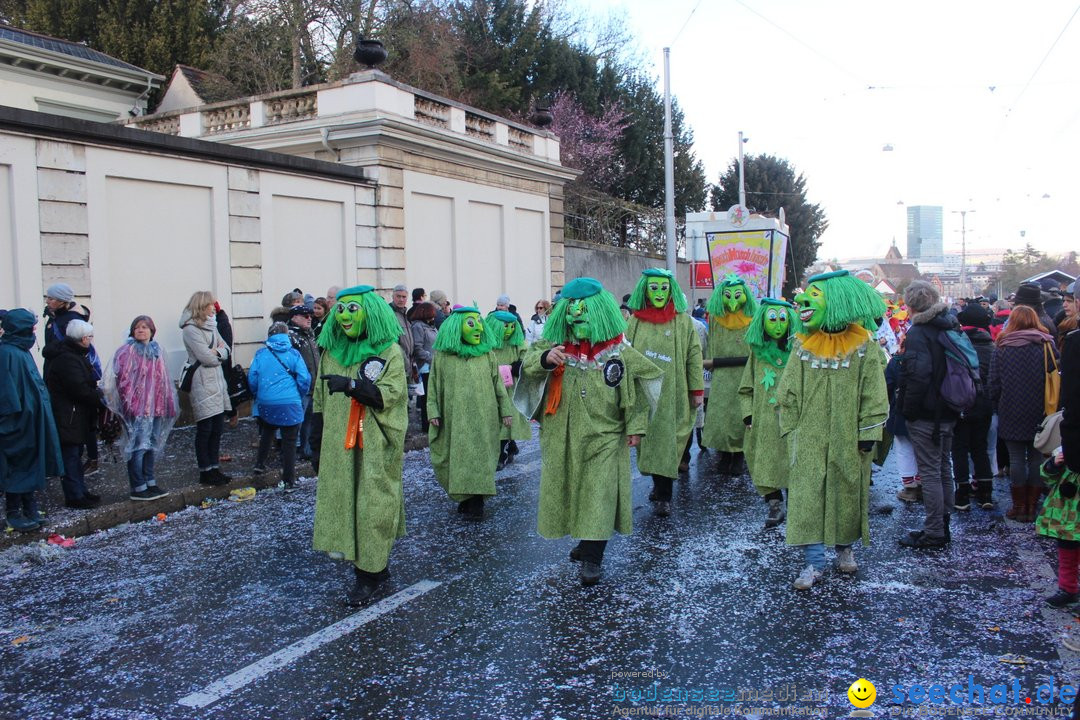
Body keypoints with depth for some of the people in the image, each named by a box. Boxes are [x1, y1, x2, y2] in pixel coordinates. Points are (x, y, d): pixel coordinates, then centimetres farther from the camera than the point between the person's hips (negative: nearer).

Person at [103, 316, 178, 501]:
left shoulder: (157, 351, 12)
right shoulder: (127, 351, -7)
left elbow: (163, 380, 17)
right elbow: (122, 378, -13)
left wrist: (167, 403, 15)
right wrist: (129, 401, -18)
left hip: (154, 406, 7)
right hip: (136, 408, -7)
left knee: (151, 444, 13)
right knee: (138, 446, -5)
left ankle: (150, 483, 22)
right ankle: (138, 488, 0)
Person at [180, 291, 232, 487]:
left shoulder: (211, 326, 15)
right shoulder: (191, 329, -10)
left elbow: (226, 350, 10)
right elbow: (206, 357, -17)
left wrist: (217, 351, -10)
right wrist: (220, 353, 1)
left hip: (217, 381, 8)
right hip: (202, 383, -8)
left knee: (217, 428, 10)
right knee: (205, 430, -1)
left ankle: (214, 468, 19)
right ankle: (205, 472, 8)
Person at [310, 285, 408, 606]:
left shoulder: (390, 352, -3)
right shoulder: (331, 352, 11)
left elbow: (391, 395, -15)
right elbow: (320, 403, 14)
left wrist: (351, 385, -27)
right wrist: (316, 446, 12)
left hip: (376, 447, -5)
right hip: (339, 447, 5)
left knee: (372, 505, -3)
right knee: (343, 502, 6)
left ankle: (369, 573, 8)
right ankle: (375, 567, 19)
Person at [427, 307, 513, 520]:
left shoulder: (486, 354, 5)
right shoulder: (442, 356, 2)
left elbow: (498, 383, 8)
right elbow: (434, 387, 3)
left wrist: (506, 410, 6)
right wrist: (433, 412, -5)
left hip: (482, 419, 0)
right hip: (455, 419, 0)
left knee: (480, 458, -1)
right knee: (456, 458, 4)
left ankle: (475, 502, 5)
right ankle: (464, 497, 18)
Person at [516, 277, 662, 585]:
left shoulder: (619, 352, -4)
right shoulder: (556, 346, 1)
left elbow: (635, 390, 0)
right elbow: (528, 364, -9)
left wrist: (635, 426, -3)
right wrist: (545, 358, -31)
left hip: (604, 436, -3)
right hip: (563, 436, 3)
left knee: (599, 494, -3)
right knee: (568, 489, 12)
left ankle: (592, 558, 7)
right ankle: (587, 540, 34)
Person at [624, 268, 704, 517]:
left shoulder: (683, 321, 2)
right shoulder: (635, 321, 7)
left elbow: (694, 356, 0)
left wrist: (697, 390, -3)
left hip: (672, 393, -2)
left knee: (667, 440, -4)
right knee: (649, 438, 7)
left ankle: (664, 496, 1)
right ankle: (659, 485, 23)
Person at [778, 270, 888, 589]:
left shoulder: (864, 346, -3)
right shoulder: (803, 346, 1)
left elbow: (874, 395, -2)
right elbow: (788, 393, 5)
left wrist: (867, 434, -6)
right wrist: (791, 430, 2)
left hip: (848, 438, -1)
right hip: (810, 438, 1)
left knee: (848, 491, 11)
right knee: (807, 494, -4)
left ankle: (845, 547, 32)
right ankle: (814, 561, 2)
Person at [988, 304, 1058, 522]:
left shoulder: (1001, 348, -3)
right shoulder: (1047, 345, -1)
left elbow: (994, 383, -3)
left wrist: (998, 408, 9)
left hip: (1012, 413, -1)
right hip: (1040, 414, 1)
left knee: (1017, 459, 4)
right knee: (1037, 458, 7)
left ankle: (1019, 507, 10)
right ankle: (1032, 506, 11)